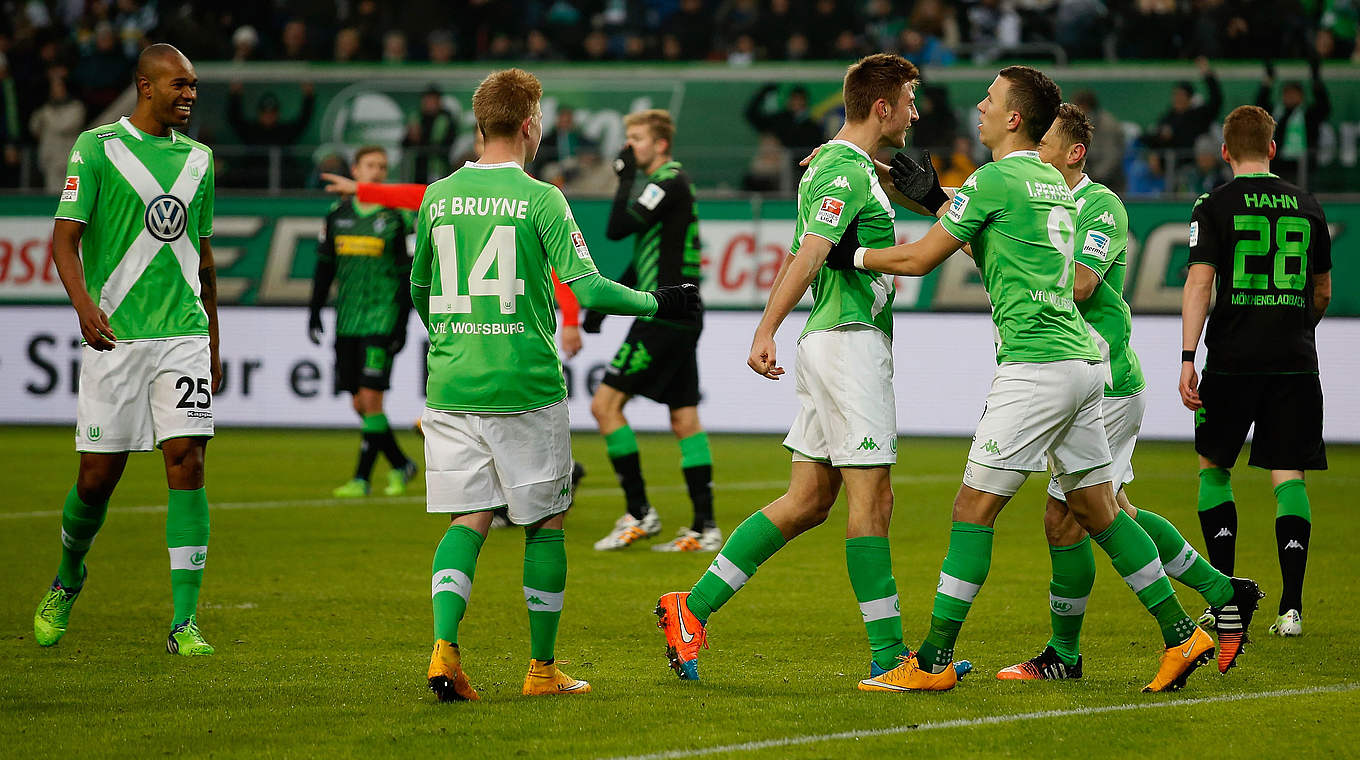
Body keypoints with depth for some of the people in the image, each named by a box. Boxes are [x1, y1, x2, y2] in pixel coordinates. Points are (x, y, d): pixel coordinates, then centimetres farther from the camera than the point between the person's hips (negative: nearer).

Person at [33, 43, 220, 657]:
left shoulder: (197, 158, 13)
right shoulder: (97, 148, -3)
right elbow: (64, 238, -8)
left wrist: (212, 342, 23)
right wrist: (84, 303, -25)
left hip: (184, 334, 3)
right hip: (114, 332, -3)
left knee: (187, 463, -9)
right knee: (98, 476, 1)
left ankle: (183, 623, -10)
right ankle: (67, 579, 31)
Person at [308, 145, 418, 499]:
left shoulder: (398, 217, -2)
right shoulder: (338, 213, 9)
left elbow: (408, 273, -2)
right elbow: (325, 265, 16)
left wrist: (402, 323, -8)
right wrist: (315, 310, 12)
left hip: (382, 319, -5)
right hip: (348, 320, 5)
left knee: (370, 398, -12)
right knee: (360, 403, 4)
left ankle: (362, 478, -6)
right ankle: (400, 464, 21)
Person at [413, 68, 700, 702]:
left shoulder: (438, 197, 6)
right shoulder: (539, 199, -8)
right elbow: (586, 289, -13)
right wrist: (656, 303, 2)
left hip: (451, 387, 4)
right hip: (525, 387, -4)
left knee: (467, 520, 7)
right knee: (545, 523, 9)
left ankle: (444, 648, -14)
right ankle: (542, 668, 13)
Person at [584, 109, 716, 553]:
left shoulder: (671, 182, -12)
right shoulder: (661, 183, 19)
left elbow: (618, 229, -20)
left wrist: (626, 178, -8)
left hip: (665, 316, -10)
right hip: (678, 318, 10)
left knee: (605, 403, -8)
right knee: (685, 419, 7)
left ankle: (639, 514, -7)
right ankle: (705, 528, 3)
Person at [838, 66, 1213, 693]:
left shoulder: (994, 181, -8)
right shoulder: (1053, 183, 18)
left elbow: (919, 259, -5)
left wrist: (851, 255, 10)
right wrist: (934, 198, 29)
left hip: (1036, 369, -9)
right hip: (1082, 362, 9)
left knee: (974, 507, -5)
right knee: (1095, 508, 14)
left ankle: (934, 661, -5)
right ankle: (1182, 635, 11)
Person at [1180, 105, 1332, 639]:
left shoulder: (1215, 206, -1)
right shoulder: (1307, 207, 9)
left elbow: (1200, 281, -10)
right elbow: (1323, 289, 18)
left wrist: (1188, 358, -11)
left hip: (1233, 359, -2)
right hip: (1295, 360, 2)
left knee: (1214, 468, 13)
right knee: (1288, 475, 3)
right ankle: (1291, 606, -7)